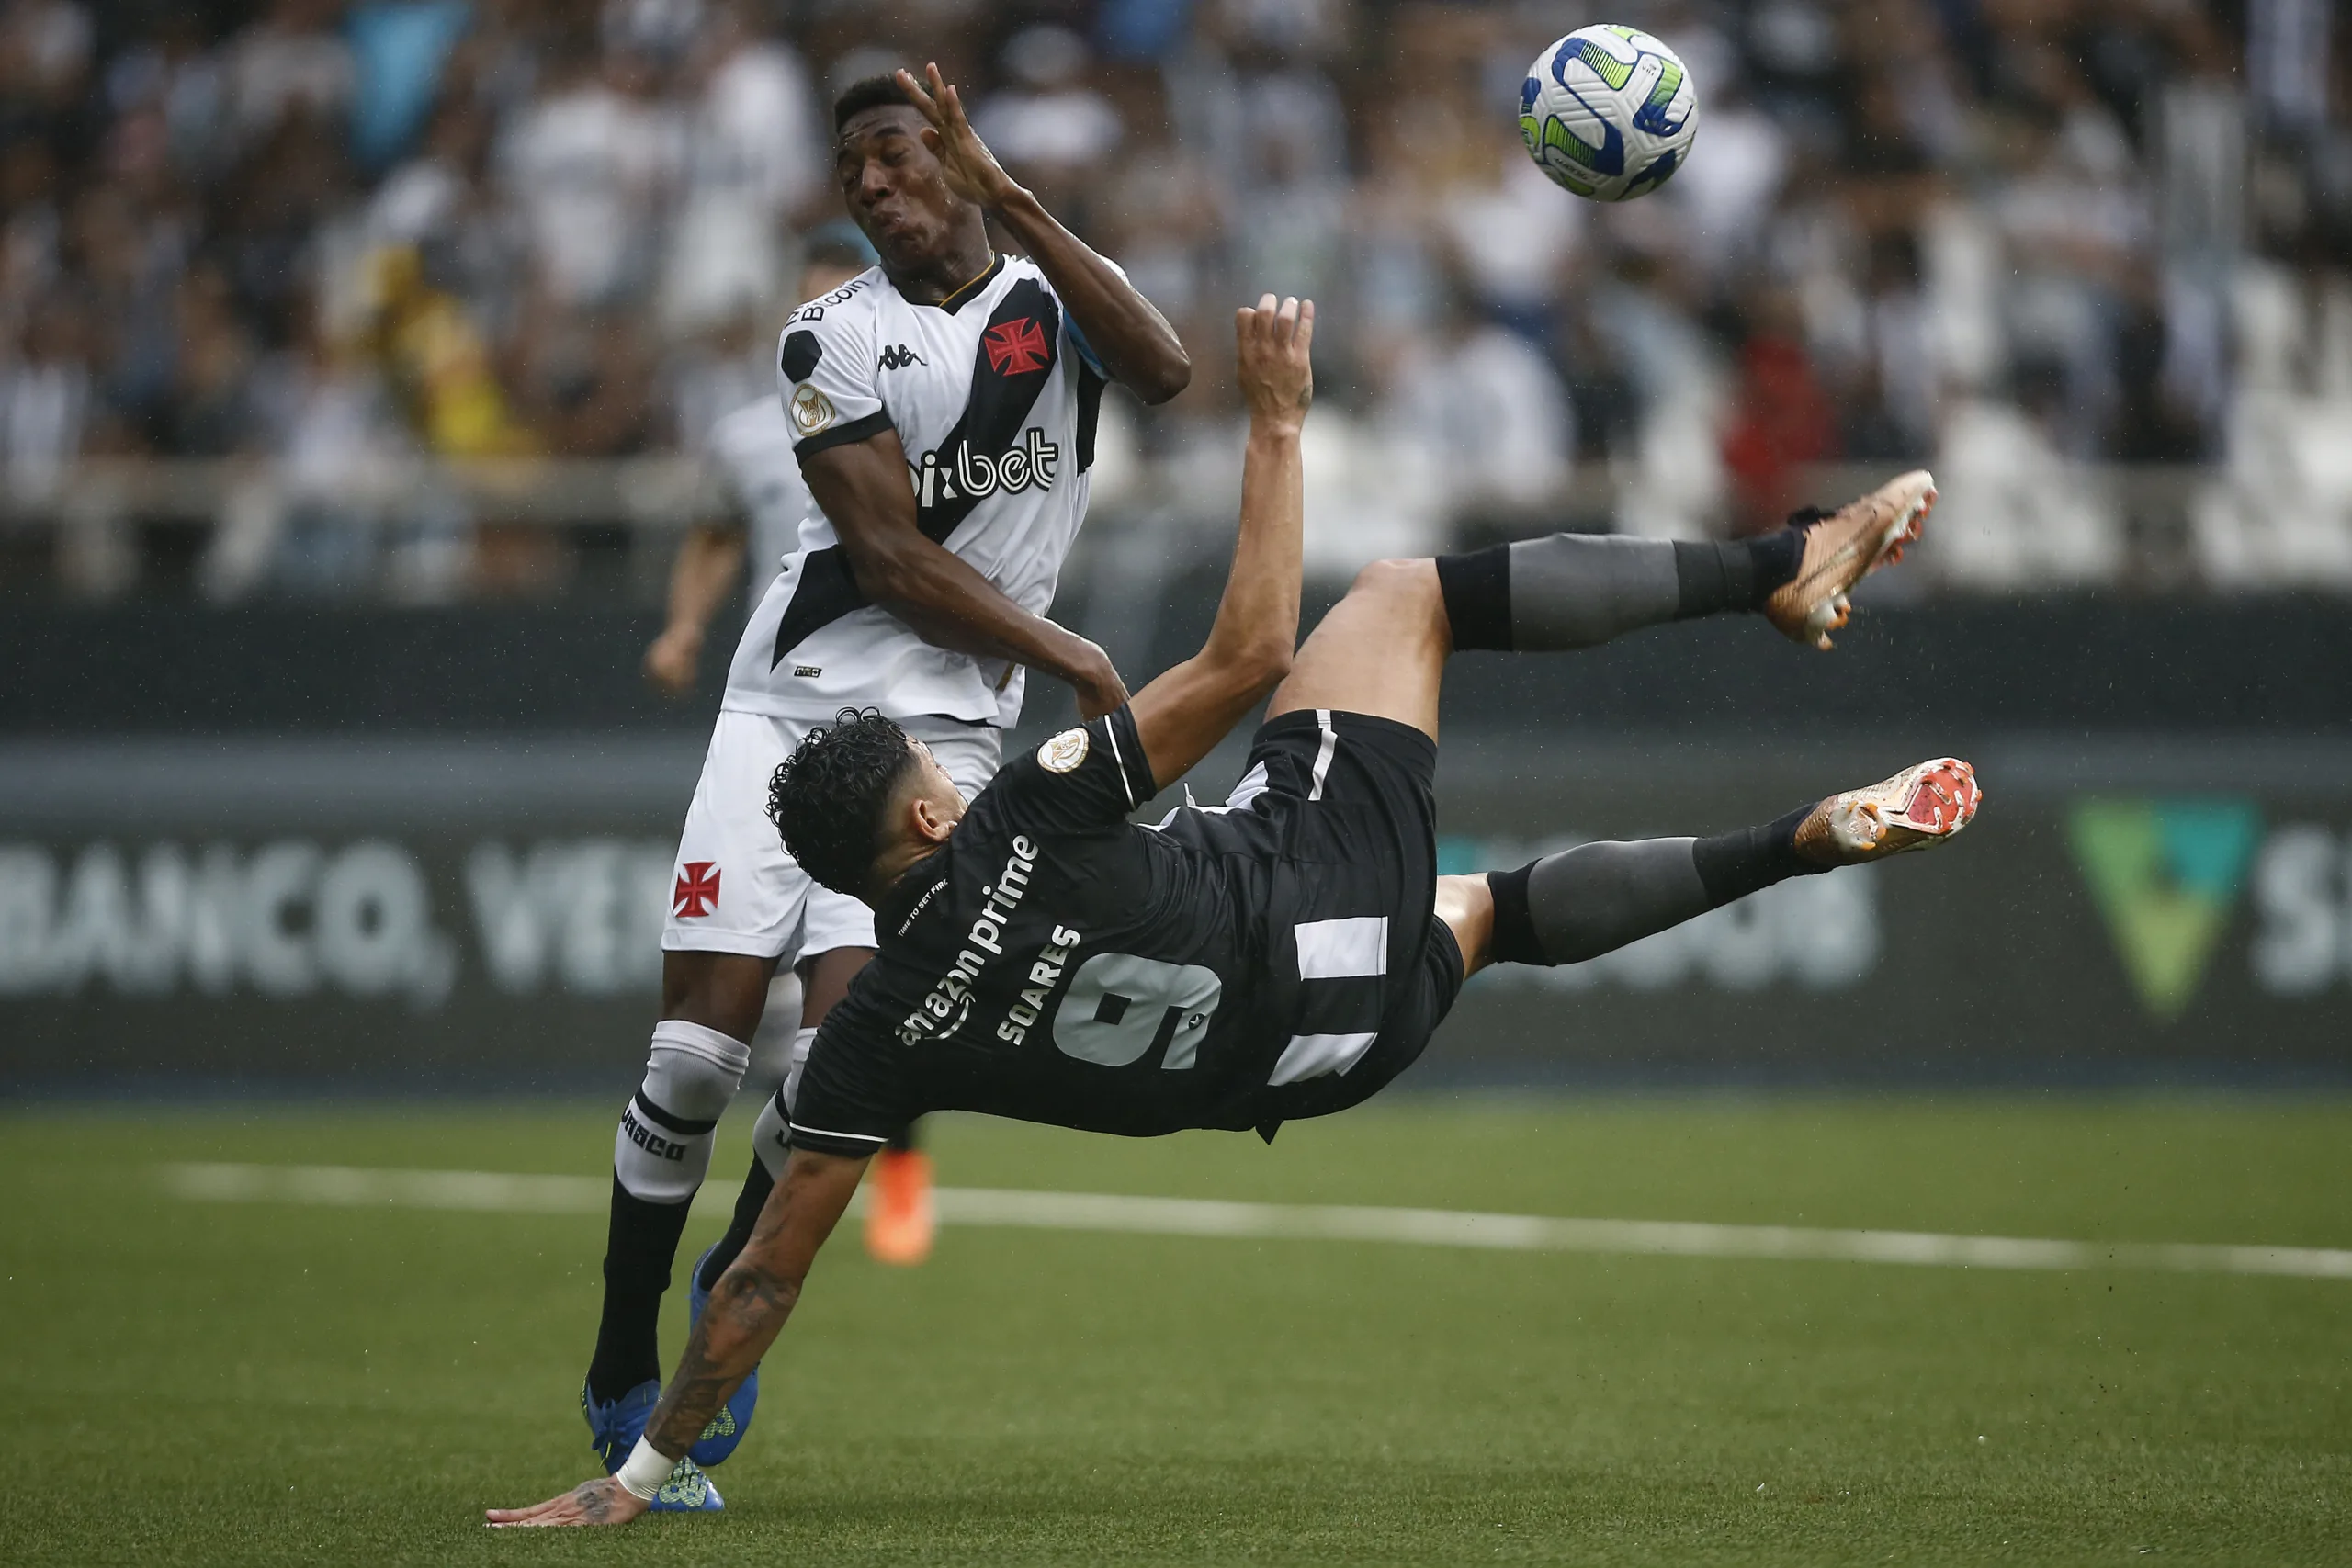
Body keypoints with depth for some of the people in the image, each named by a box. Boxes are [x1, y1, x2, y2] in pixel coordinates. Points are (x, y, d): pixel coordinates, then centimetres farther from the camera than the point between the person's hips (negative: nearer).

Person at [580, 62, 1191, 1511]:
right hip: (797, 698, -1)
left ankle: (737, 1289, 12)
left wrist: (1008, 194, -20)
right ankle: (621, 1379, 4)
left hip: (943, 729, 1)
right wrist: (1077, 662, -7)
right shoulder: (837, 337, -1)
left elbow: (1167, 372, -19)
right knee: (700, 1048, -10)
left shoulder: (1052, 298, 5)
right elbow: (895, 559, -7)